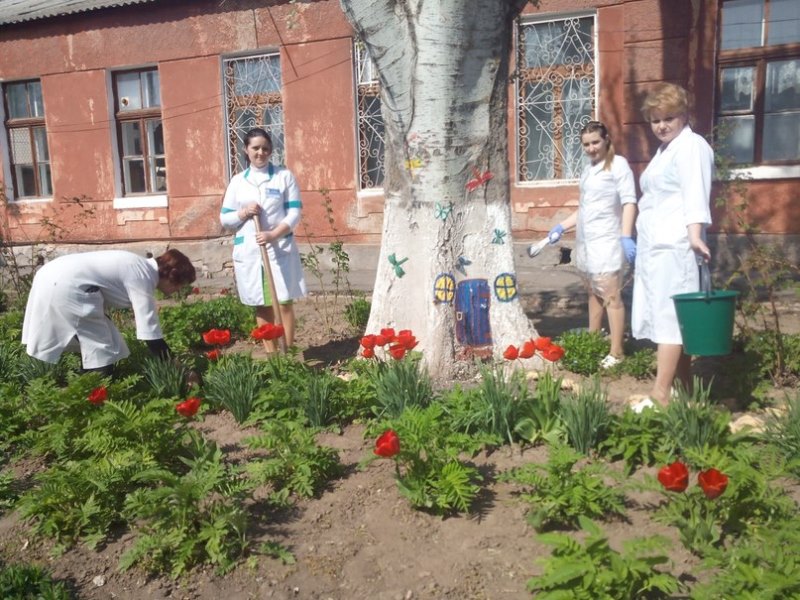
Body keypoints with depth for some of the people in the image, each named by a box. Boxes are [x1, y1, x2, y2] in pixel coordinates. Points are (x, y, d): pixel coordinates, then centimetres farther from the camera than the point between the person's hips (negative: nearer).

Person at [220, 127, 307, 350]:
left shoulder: (284, 176, 2)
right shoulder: (237, 181, 9)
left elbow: (294, 213, -4)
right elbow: (224, 218, 10)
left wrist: (273, 234, -17)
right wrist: (243, 213, -11)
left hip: (280, 248, -2)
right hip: (248, 251, 3)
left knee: (284, 302, -3)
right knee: (261, 305, 8)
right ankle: (271, 354, 18)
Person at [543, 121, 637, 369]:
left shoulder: (618, 164, -4)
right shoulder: (588, 169, 19)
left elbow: (629, 201, -13)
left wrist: (626, 237, -22)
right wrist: (562, 227, 18)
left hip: (606, 241, -7)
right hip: (585, 241, 7)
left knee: (611, 296, -6)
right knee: (593, 294, 13)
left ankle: (616, 352, -3)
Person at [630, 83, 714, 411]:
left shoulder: (691, 146, -5)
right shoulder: (664, 149, 24)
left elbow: (695, 194, -20)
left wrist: (695, 235, -33)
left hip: (675, 248, -10)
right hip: (654, 247, 10)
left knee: (668, 318, -12)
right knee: (668, 319, 11)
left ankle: (660, 396, -11)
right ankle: (685, 389, 19)